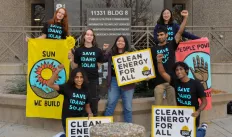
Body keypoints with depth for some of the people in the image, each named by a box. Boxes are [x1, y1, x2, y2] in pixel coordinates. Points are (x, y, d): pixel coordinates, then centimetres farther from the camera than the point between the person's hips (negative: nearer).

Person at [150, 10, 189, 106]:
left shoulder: (171, 45, 5)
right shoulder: (153, 49, 7)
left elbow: (180, 32, -4)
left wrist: (185, 17, -12)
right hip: (158, 81, 0)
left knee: (172, 104, 9)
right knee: (158, 104, 2)